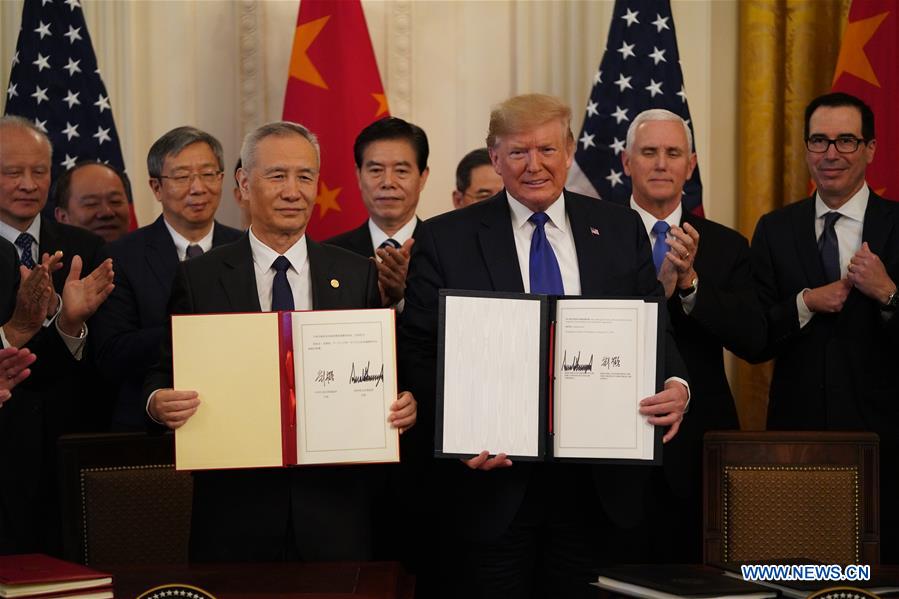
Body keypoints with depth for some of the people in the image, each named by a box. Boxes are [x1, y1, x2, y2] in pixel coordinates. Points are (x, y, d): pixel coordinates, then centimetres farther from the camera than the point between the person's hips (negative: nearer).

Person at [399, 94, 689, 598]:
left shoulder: (621, 230, 8)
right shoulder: (447, 239, 1)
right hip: (493, 483, -2)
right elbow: (419, 352, -1)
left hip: (597, 481, 2)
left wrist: (676, 384, -12)